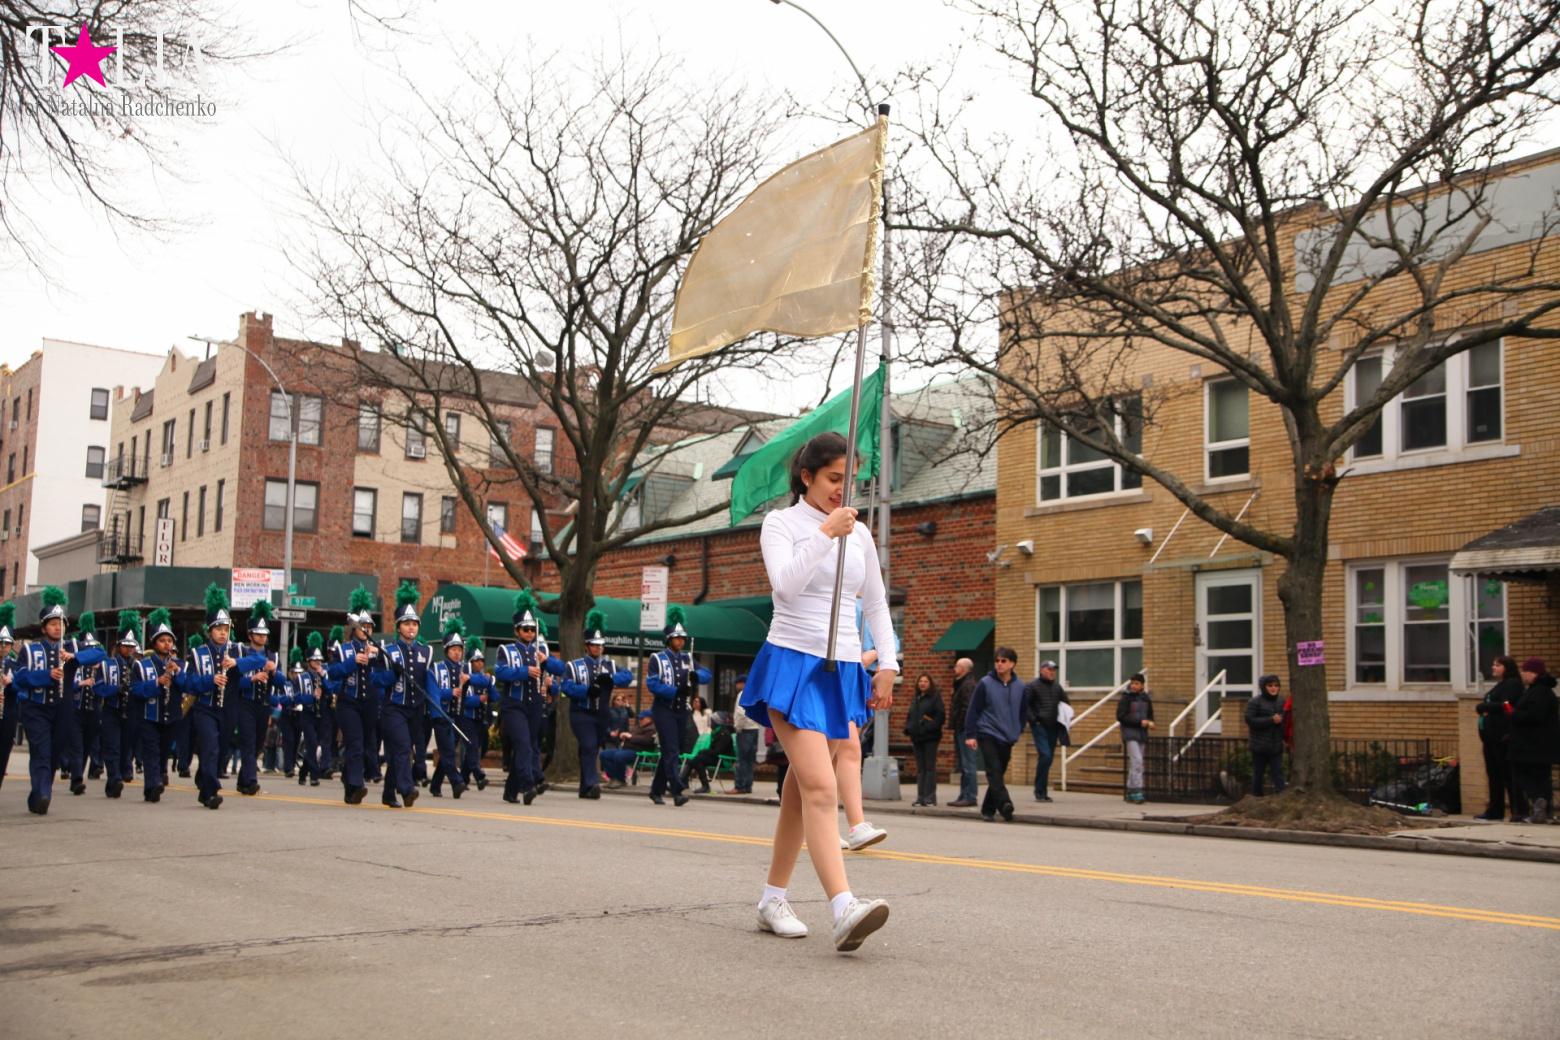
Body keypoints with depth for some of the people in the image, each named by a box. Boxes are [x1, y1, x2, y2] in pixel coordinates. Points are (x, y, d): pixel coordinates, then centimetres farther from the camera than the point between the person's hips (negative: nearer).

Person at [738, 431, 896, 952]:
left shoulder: (859, 533, 13)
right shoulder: (780, 523, 0)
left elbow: (875, 604, 19)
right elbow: (785, 584, -17)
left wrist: (887, 665, 12)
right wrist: (826, 533, -20)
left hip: (843, 670, 5)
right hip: (792, 662, -5)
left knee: (803, 789, 9)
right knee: (821, 789, -18)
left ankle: (773, 900, 20)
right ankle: (844, 909, -27)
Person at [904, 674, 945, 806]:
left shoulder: (935, 697, -1)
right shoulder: (915, 699, 19)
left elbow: (940, 716, -10)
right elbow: (910, 717, 22)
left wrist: (930, 727, -21)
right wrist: (908, 729, 5)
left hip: (930, 737, -6)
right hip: (917, 738, 6)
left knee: (930, 767, -5)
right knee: (920, 769, 8)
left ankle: (930, 797, -3)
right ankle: (920, 796, 11)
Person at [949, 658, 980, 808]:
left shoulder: (968, 685, -13)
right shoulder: (961, 684, 20)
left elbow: (968, 708, -22)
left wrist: (960, 725, -20)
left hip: (965, 730, -11)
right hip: (961, 729, 11)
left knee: (968, 764, -9)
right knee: (963, 765, 13)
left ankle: (970, 797, -8)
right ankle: (964, 795, 18)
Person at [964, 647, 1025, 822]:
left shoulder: (1020, 687, 5)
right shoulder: (985, 684, -3)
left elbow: (1022, 713, 16)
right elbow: (973, 710, -1)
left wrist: (1017, 733, 7)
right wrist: (970, 735, -5)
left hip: (1007, 739, 4)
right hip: (987, 735, -4)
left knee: (999, 775, 9)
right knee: (994, 771, -18)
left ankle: (988, 809, 19)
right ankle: (1004, 803, -30)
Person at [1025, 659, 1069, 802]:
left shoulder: (1057, 686, 15)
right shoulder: (1032, 685, -3)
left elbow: (1066, 703, 26)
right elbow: (1024, 705, -7)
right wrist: (1033, 720, -13)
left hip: (1054, 727, 6)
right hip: (1039, 726, -6)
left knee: (1049, 758, 7)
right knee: (1045, 755, -17)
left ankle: (1043, 792, 14)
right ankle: (1039, 790, -8)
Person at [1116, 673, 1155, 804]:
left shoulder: (1146, 699, 11)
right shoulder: (1126, 698, -6)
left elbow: (1150, 715, 22)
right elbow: (1121, 716, -11)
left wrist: (1150, 722, -2)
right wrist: (1140, 722, -15)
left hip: (1142, 734, 6)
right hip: (1130, 733, -6)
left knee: (1134, 764, 9)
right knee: (1137, 760, -16)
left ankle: (1130, 792, 16)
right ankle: (1137, 791, -16)